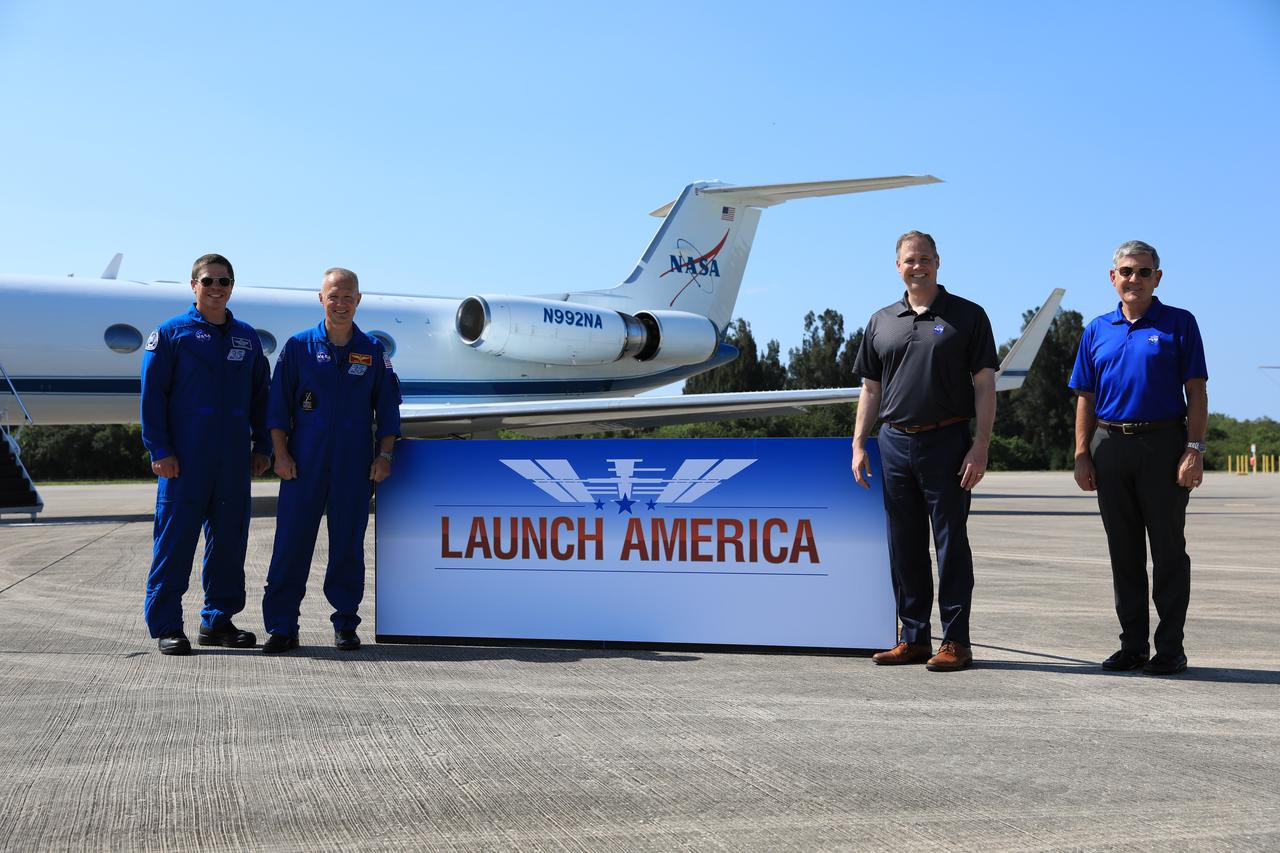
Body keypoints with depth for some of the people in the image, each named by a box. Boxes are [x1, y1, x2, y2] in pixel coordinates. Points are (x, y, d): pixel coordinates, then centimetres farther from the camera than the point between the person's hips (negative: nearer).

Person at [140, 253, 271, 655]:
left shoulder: (247, 337, 15)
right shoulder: (171, 333, 1)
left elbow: (259, 395, 18)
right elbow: (152, 394, -3)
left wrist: (262, 445, 11)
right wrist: (159, 450, -10)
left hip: (234, 458, 5)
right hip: (185, 458, -5)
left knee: (230, 539, 8)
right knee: (175, 539, -4)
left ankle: (218, 619, 19)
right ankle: (166, 626, 3)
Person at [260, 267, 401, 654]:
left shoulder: (373, 350, 8)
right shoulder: (299, 346, 5)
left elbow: (387, 408, 10)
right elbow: (279, 405, 4)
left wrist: (384, 455, 2)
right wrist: (281, 454, -3)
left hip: (354, 464, 1)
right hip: (304, 463, -1)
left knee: (348, 545, 5)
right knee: (291, 543, -2)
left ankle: (345, 625, 16)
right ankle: (282, 627, 5)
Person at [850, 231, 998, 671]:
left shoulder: (967, 316, 1)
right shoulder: (881, 322, 13)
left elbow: (984, 386, -3)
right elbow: (870, 388, 16)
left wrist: (980, 447, -12)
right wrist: (858, 445, 7)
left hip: (947, 443, -4)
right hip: (895, 442, 4)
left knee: (951, 543, -1)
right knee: (905, 548, 8)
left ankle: (956, 641, 5)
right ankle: (914, 638, 17)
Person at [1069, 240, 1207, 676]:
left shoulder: (1179, 323, 2)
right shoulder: (1097, 330, 12)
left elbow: (1196, 391, -2)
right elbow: (1086, 397, 11)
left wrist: (1195, 451, -11)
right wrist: (1082, 455, 4)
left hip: (1164, 444, -3)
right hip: (1111, 447, 4)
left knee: (1168, 550, 0)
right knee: (1124, 553, 8)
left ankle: (1170, 647, 7)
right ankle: (1132, 645, 17)